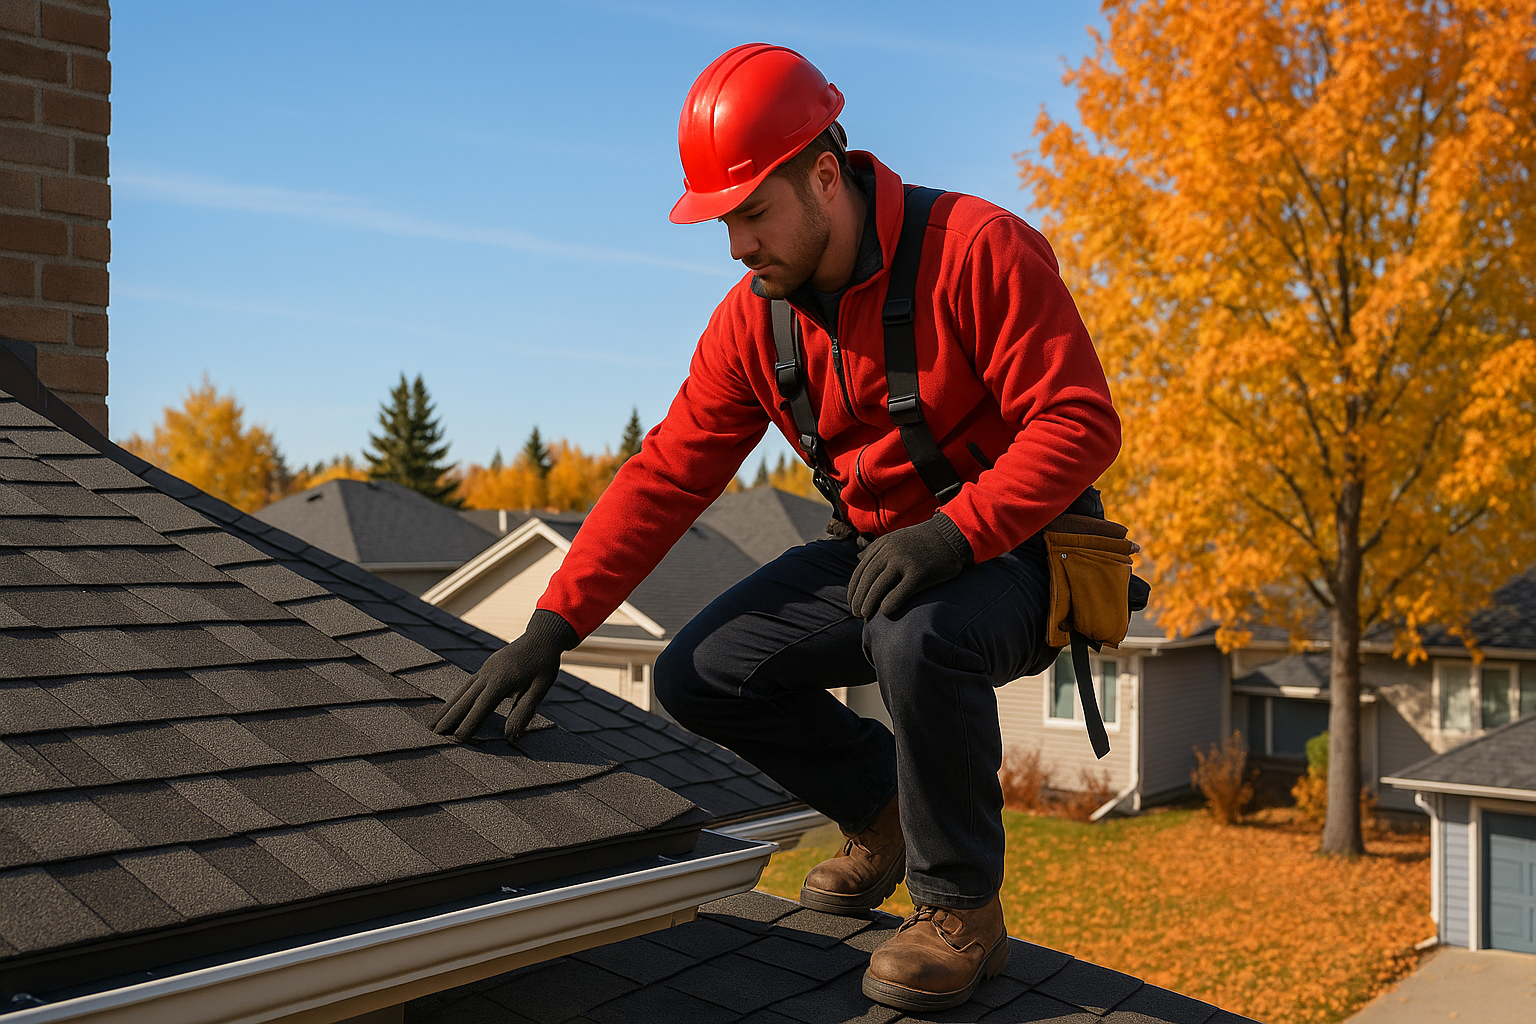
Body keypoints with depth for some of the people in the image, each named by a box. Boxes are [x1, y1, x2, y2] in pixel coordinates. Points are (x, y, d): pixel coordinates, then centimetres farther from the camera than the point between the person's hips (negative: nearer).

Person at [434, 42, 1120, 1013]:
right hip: (874, 552, 6)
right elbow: (665, 475, -3)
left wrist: (954, 532, -35)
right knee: (699, 676, -8)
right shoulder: (755, 317, -2)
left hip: (1011, 554, -6)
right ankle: (881, 807, 17)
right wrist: (553, 624, -9)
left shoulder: (978, 248, -20)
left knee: (917, 640, -39)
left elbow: (1081, 421, -22)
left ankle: (962, 909, -12)